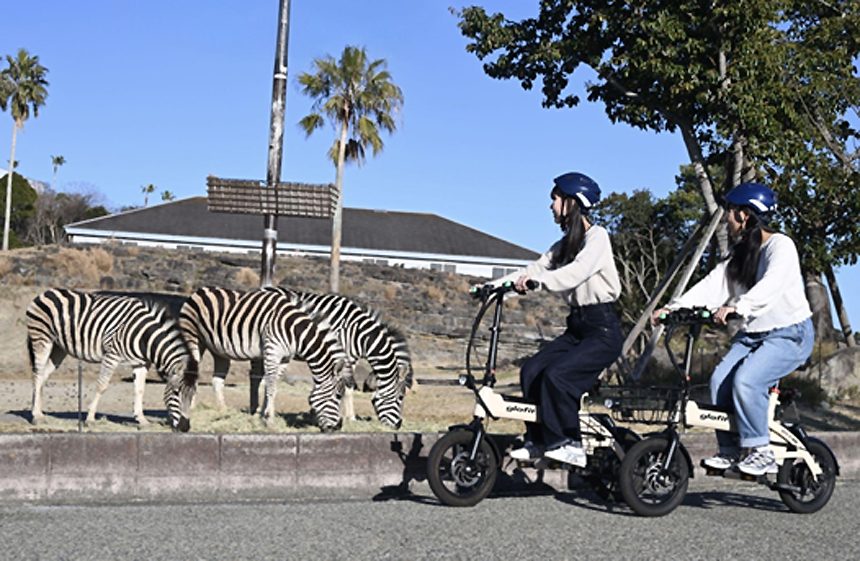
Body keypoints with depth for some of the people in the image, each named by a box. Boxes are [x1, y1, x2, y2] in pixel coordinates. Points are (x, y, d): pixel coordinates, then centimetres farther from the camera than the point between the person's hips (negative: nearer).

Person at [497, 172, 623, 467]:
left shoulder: (597, 236, -10)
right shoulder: (564, 244, 15)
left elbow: (577, 272, -27)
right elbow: (535, 269, 6)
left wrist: (538, 280, -41)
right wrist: (492, 285, -6)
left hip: (603, 331, -8)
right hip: (577, 328, 8)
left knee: (556, 374, -24)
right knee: (531, 371, -6)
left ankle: (570, 444, -12)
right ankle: (538, 440, 3)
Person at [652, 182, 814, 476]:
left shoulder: (780, 246, -12)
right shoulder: (739, 254, 13)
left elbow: (770, 286, -32)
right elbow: (712, 284, 1)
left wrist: (736, 307, -47)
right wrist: (674, 307, -13)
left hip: (790, 334, -7)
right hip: (753, 334, 7)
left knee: (746, 380, -28)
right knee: (720, 380, -14)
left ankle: (761, 452, -16)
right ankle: (729, 450, -5)